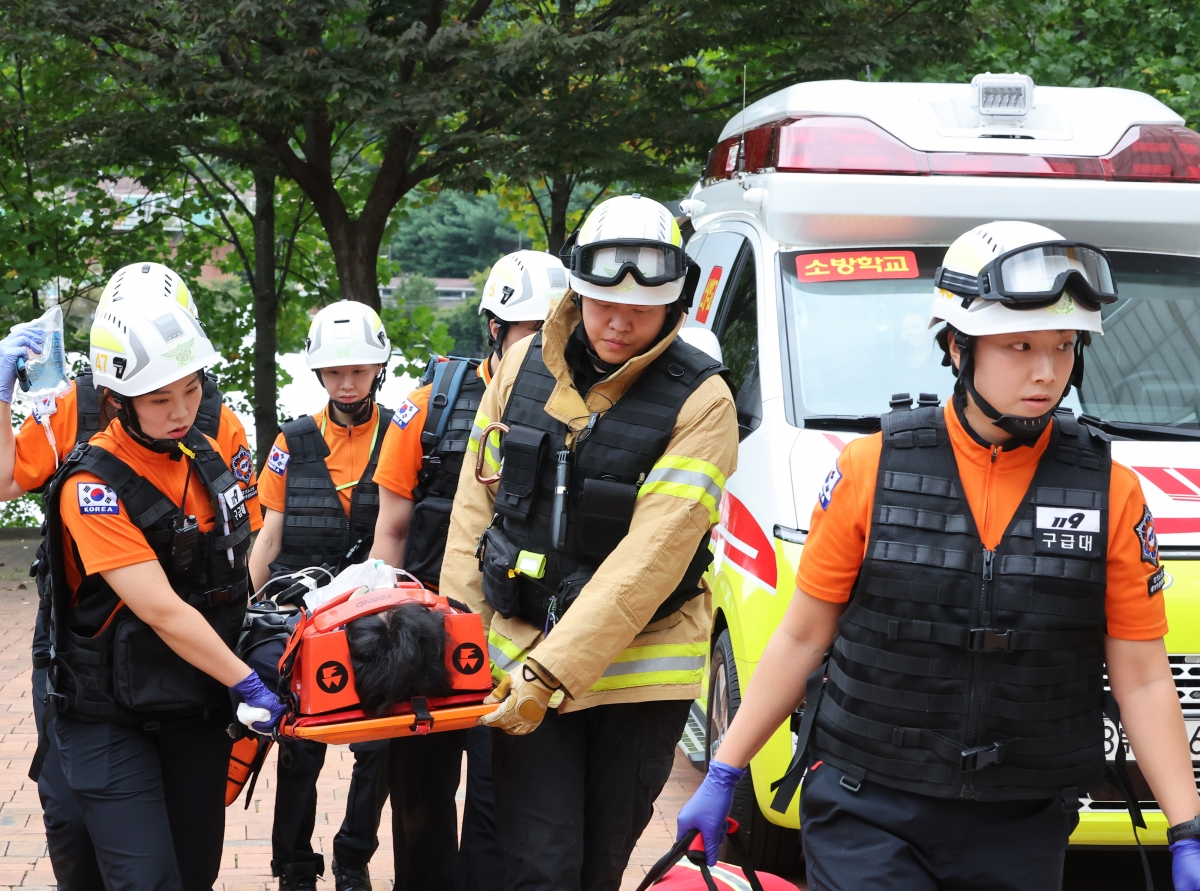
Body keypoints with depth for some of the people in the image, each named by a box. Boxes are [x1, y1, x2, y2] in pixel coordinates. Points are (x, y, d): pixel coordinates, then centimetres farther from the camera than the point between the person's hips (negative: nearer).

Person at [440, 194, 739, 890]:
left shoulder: (699, 400, -12)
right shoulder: (524, 365, 1)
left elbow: (651, 555, -19)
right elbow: (476, 505, 8)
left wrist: (552, 671, -23)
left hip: (639, 669, -2)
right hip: (518, 656, 2)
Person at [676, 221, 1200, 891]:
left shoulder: (1112, 494, -2)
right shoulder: (870, 470, -5)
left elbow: (1142, 678, 1)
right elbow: (803, 637, 2)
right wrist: (723, 775, 4)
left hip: (1023, 834, 2)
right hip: (869, 815, -1)